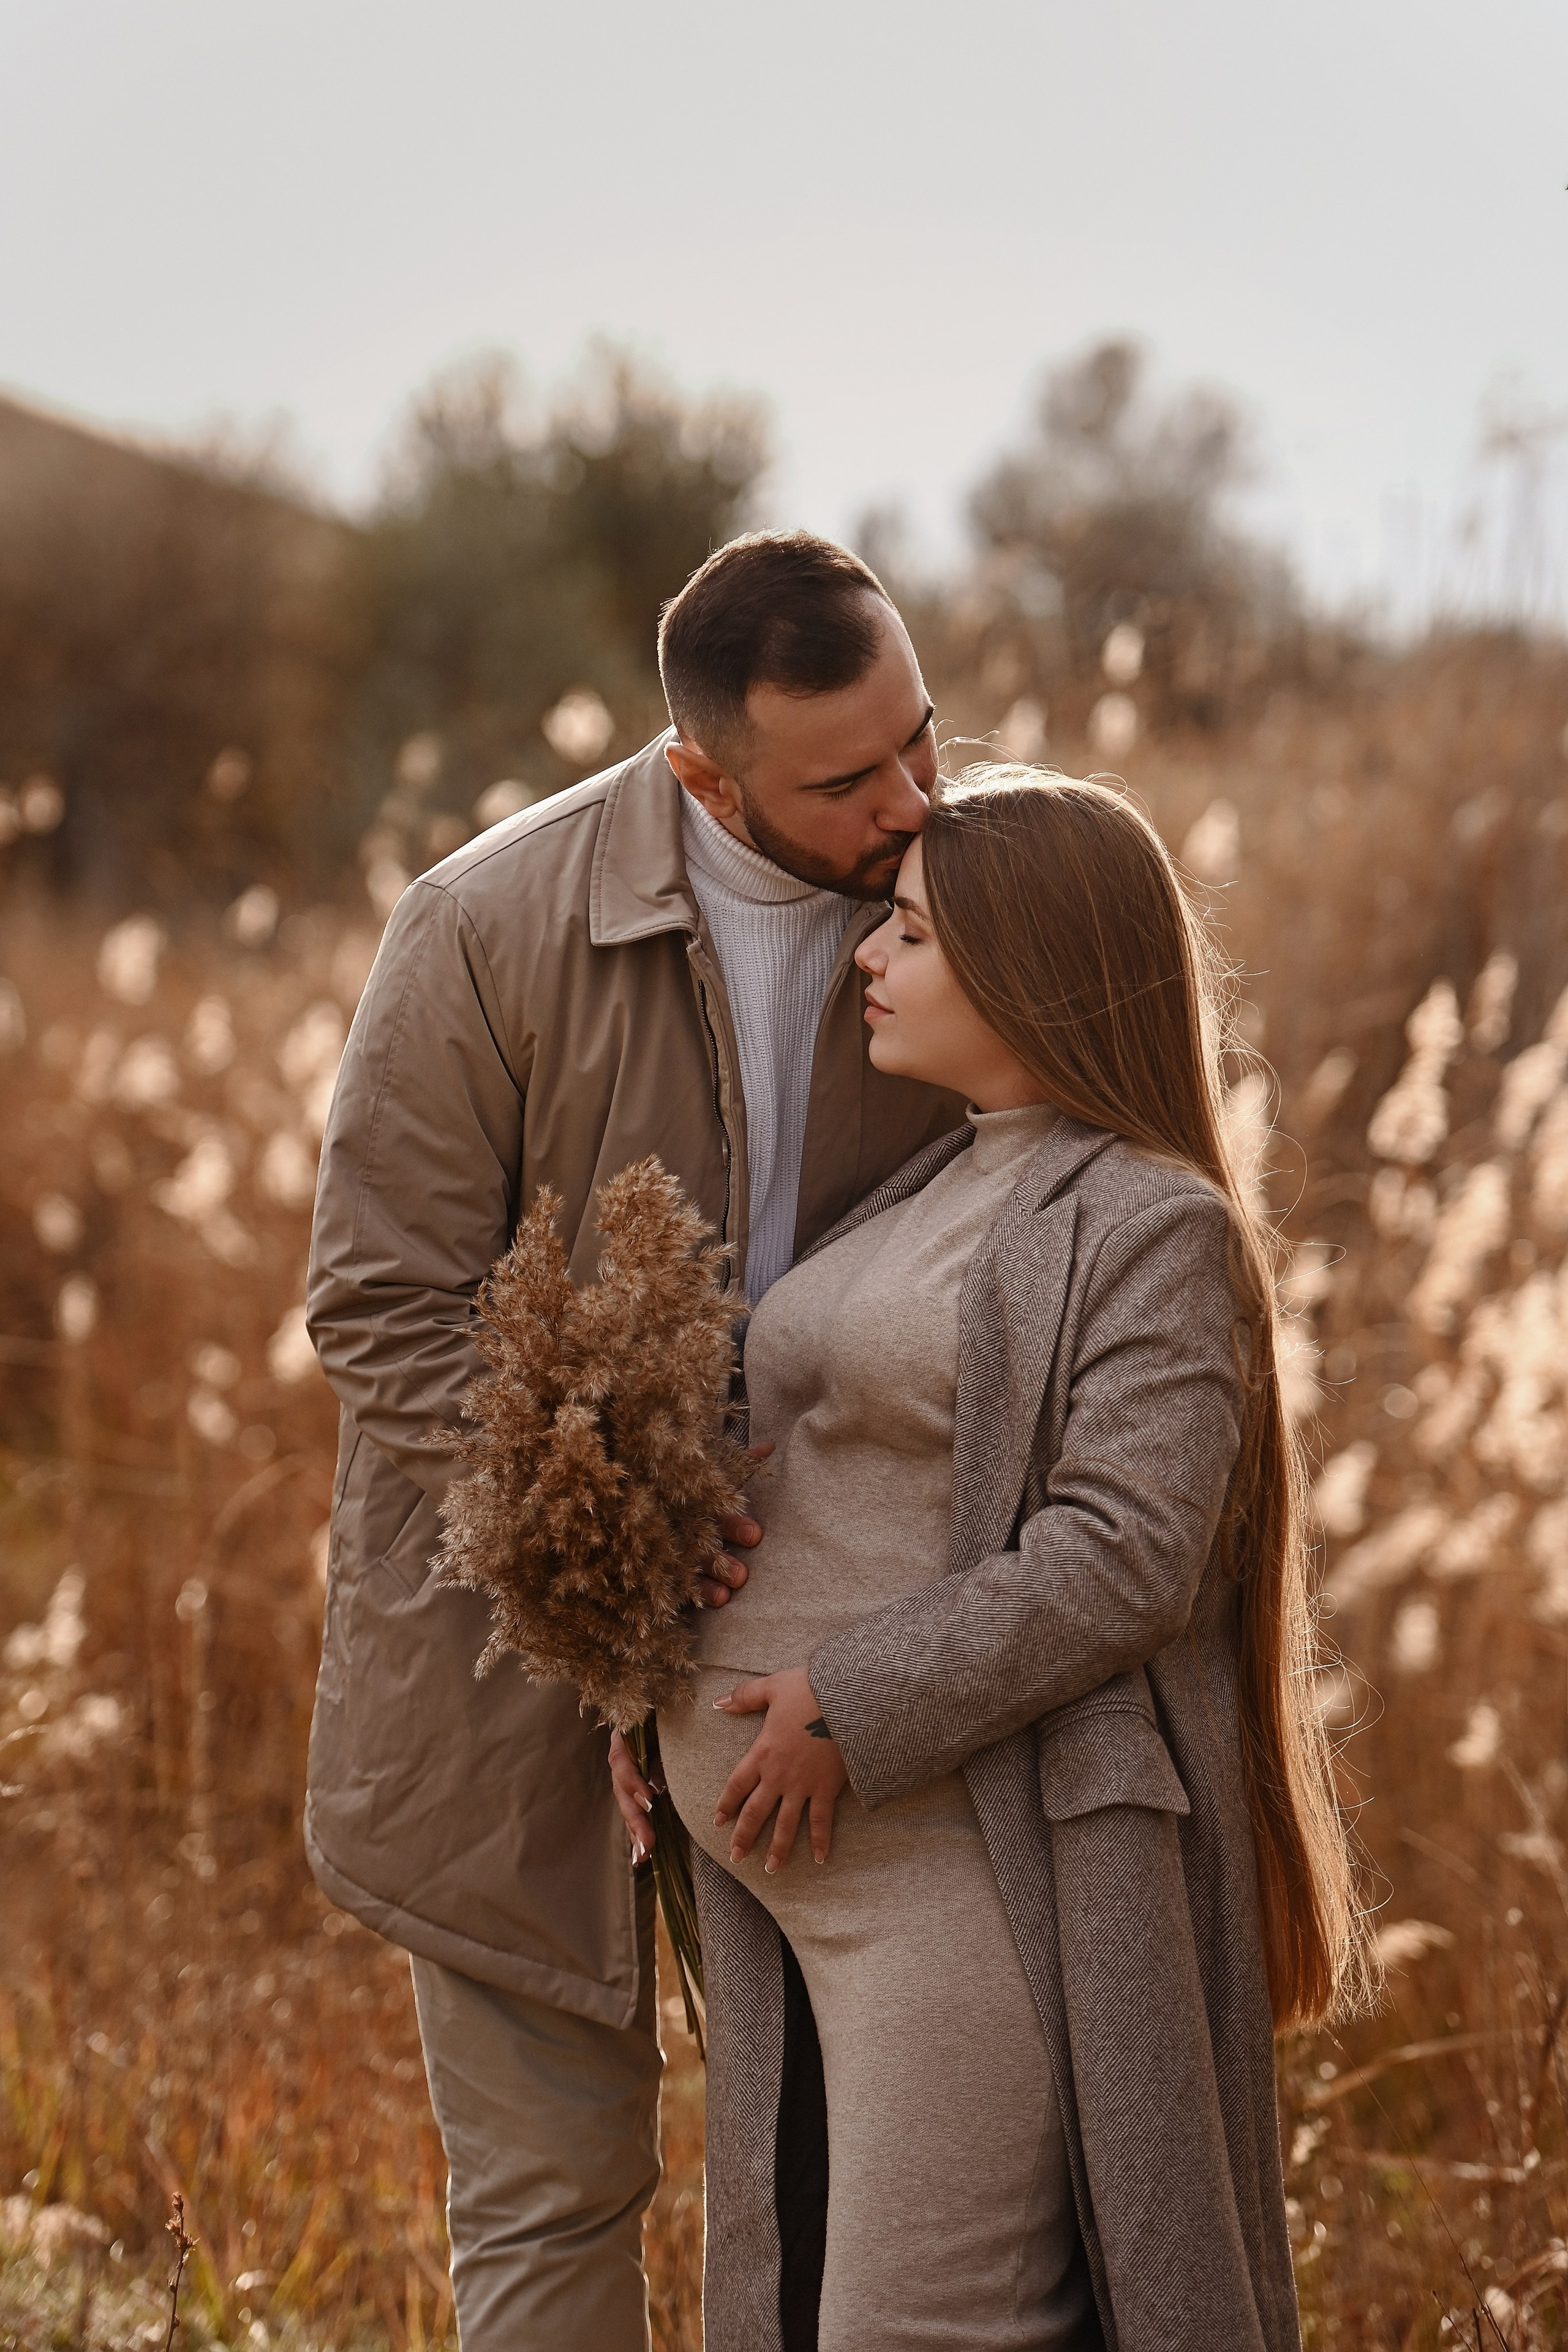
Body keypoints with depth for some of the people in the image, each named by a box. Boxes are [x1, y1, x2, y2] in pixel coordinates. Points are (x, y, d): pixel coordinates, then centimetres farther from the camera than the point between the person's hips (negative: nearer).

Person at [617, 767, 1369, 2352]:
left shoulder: (1151, 1225, -11)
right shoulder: (932, 1191, 16)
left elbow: (1124, 1553, -20)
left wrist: (859, 1713, -21)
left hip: (965, 1851, -9)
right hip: (791, 1837, 9)